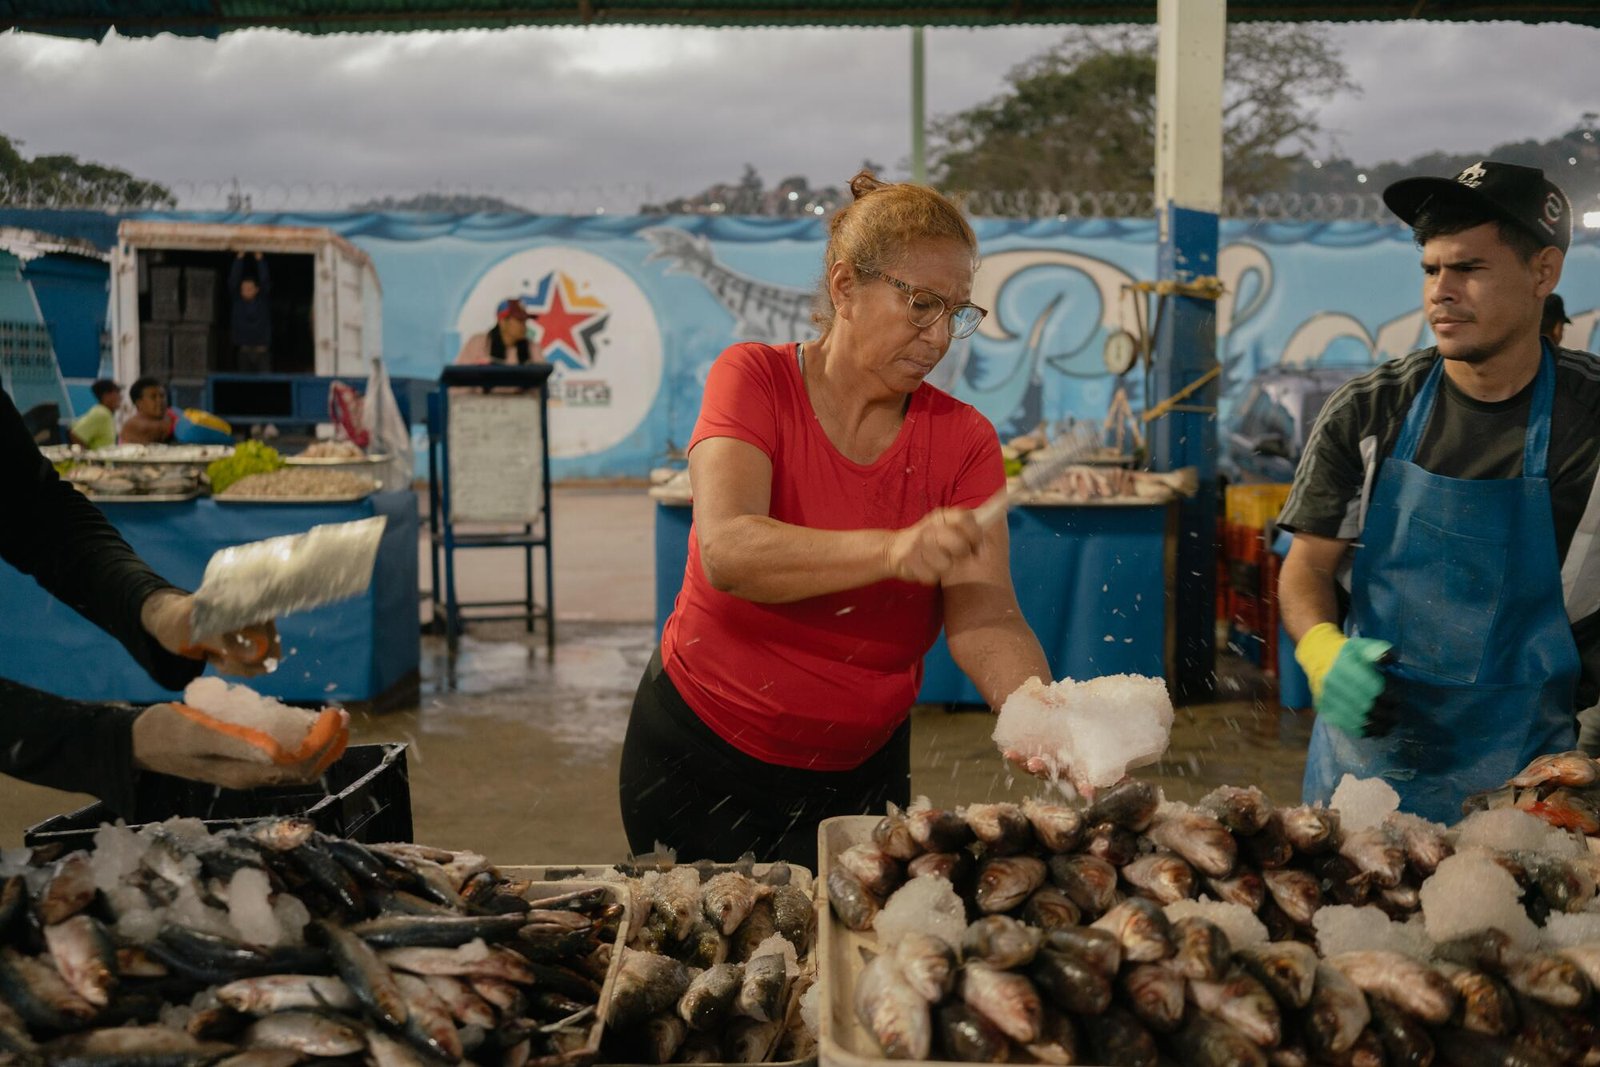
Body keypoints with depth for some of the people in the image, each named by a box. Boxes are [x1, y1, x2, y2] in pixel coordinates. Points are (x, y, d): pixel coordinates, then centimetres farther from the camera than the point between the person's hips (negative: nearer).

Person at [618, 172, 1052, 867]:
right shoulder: (754, 379, -13)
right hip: (701, 761, -2)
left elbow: (984, 617, -17)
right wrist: (892, 551, -43)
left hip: (859, 774, 2)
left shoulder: (963, 439, -6)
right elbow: (726, 552, -30)